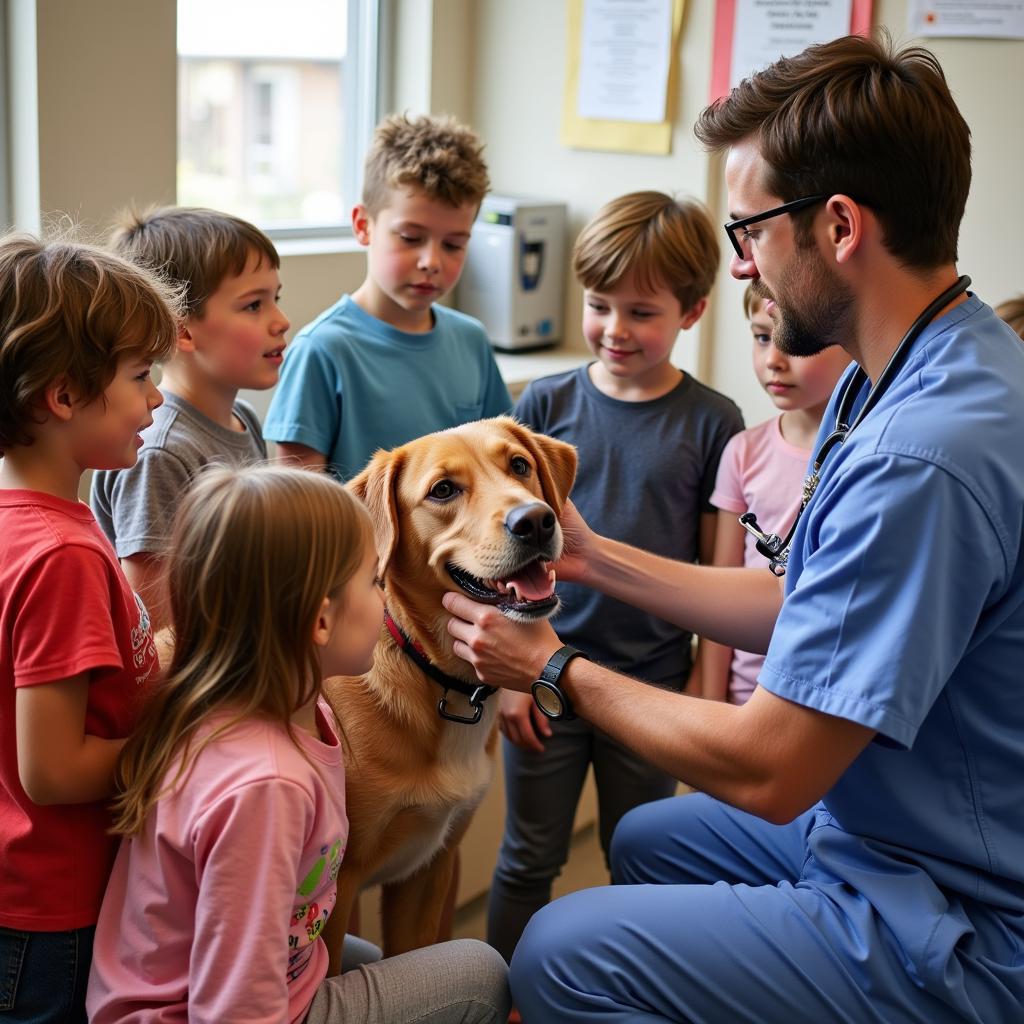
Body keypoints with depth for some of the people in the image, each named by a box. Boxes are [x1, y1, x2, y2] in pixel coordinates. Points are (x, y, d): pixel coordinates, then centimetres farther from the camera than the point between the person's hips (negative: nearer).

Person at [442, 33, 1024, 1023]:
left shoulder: (924, 456, -32)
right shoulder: (890, 381, 1)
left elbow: (766, 770, -27)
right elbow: (800, 603, 10)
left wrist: (556, 669, -12)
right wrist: (592, 556, 9)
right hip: (883, 822, 10)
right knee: (646, 838, 26)